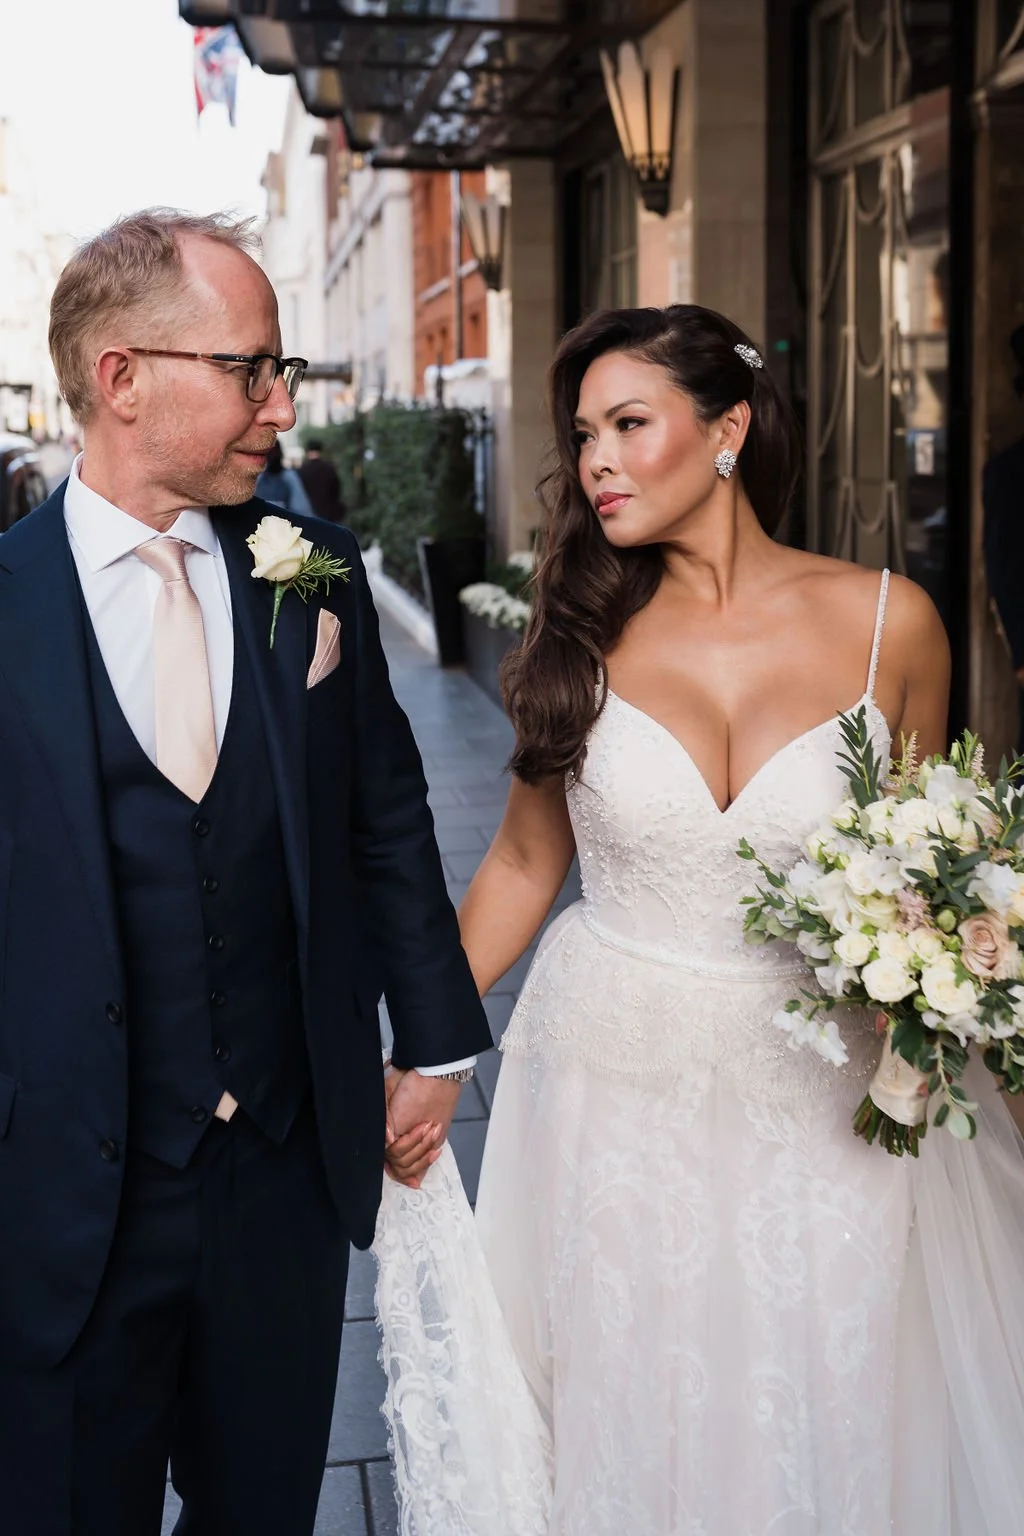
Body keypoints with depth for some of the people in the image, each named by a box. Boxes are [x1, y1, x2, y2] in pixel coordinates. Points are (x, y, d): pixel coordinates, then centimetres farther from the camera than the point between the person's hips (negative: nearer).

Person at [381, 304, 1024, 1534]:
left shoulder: (887, 622, -7)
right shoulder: (584, 633, -4)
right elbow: (524, 862, 4)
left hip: (820, 1095, 0)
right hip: (613, 1082, 1)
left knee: (823, 1420, 14)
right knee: (628, 1423, 14)